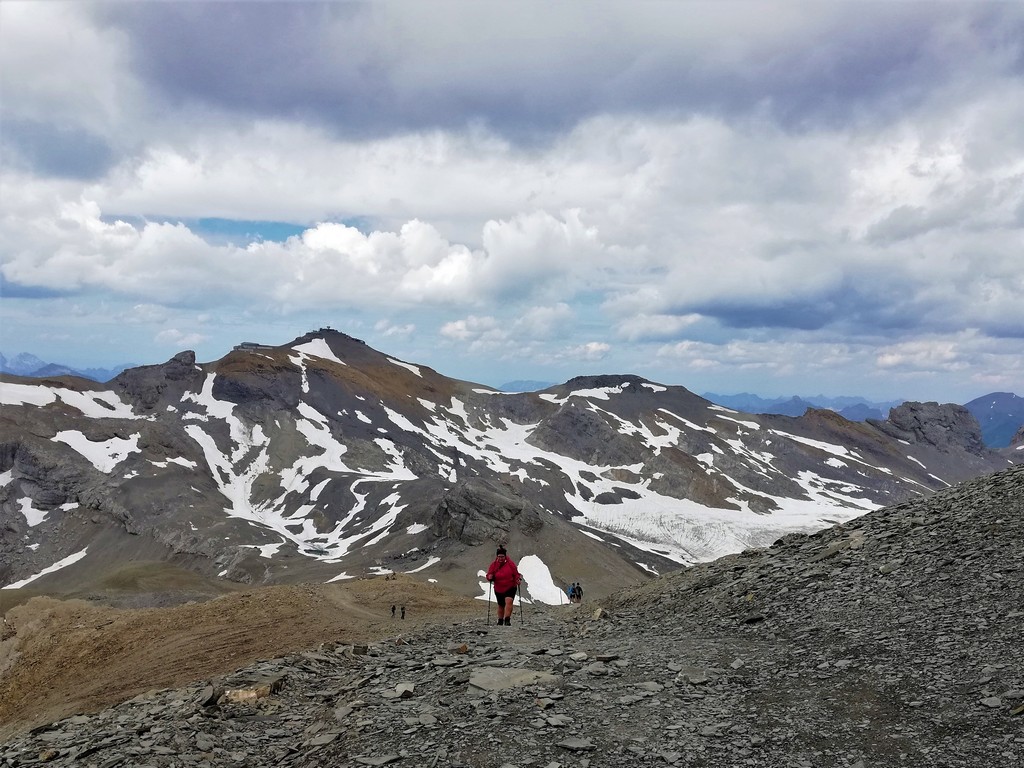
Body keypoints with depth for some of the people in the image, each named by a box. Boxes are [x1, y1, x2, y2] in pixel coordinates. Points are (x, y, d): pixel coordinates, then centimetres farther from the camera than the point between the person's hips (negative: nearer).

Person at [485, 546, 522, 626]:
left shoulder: (510, 564, -7)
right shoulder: (494, 565, -3)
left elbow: (516, 574, -1)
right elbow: (489, 575, 2)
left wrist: (518, 579, -20)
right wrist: (490, 577, -21)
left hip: (510, 588, -2)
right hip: (499, 589, 2)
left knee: (509, 601, -24)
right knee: (501, 605, 14)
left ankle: (507, 619, -28)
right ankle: (500, 621, 32)